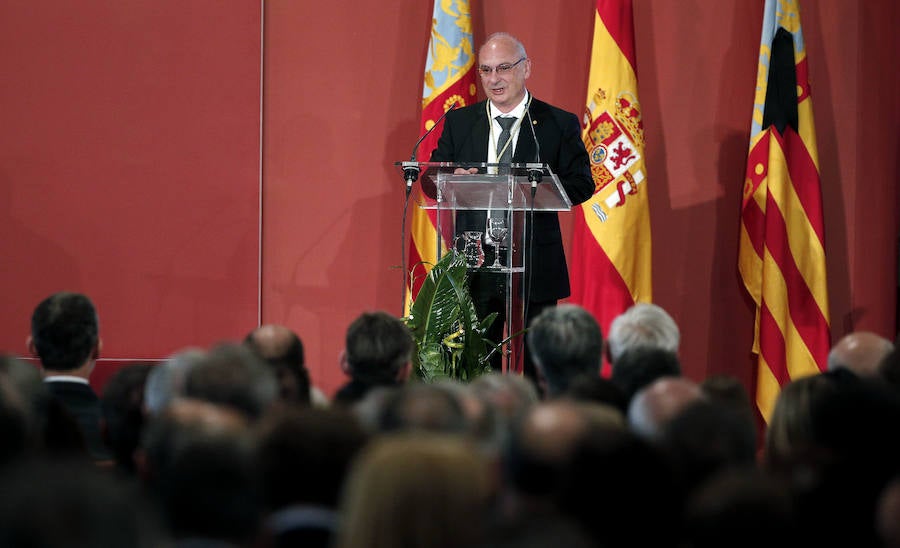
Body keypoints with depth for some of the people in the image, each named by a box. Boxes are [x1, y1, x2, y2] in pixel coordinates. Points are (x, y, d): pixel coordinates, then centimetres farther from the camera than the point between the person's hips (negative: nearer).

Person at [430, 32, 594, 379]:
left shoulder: (560, 124, 3)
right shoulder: (458, 122, 11)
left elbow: (581, 184, -1)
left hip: (535, 266, -2)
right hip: (475, 264, 2)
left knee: (538, 362, 0)